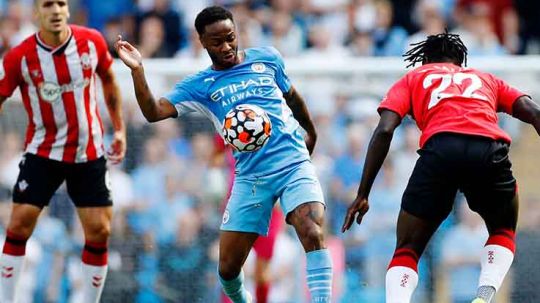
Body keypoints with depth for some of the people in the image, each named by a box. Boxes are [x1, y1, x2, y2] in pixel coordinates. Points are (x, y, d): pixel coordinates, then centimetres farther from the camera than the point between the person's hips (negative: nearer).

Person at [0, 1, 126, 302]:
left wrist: (120, 129, 10)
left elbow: (109, 80, 10)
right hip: (43, 153, -2)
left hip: (89, 154, 2)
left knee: (99, 231, -2)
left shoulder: (92, 42, -8)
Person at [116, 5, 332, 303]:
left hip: (293, 164, -1)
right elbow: (154, 112, -8)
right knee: (228, 267, 1)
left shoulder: (266, 58, 7)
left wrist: (311, 131, 36)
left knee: (313, 236, -25)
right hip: (251, 176, 1)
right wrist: (137, 70, -22)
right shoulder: (199, 86, 4)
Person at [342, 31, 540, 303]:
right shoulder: (486, 79, 35)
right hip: (491, 150, 1)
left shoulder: (412, 79, 30)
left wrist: (362, 195, 13)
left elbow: (384, 131, 14)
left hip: (440, 150, -1)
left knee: (407, 249, 12)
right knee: (504, 232, 28)